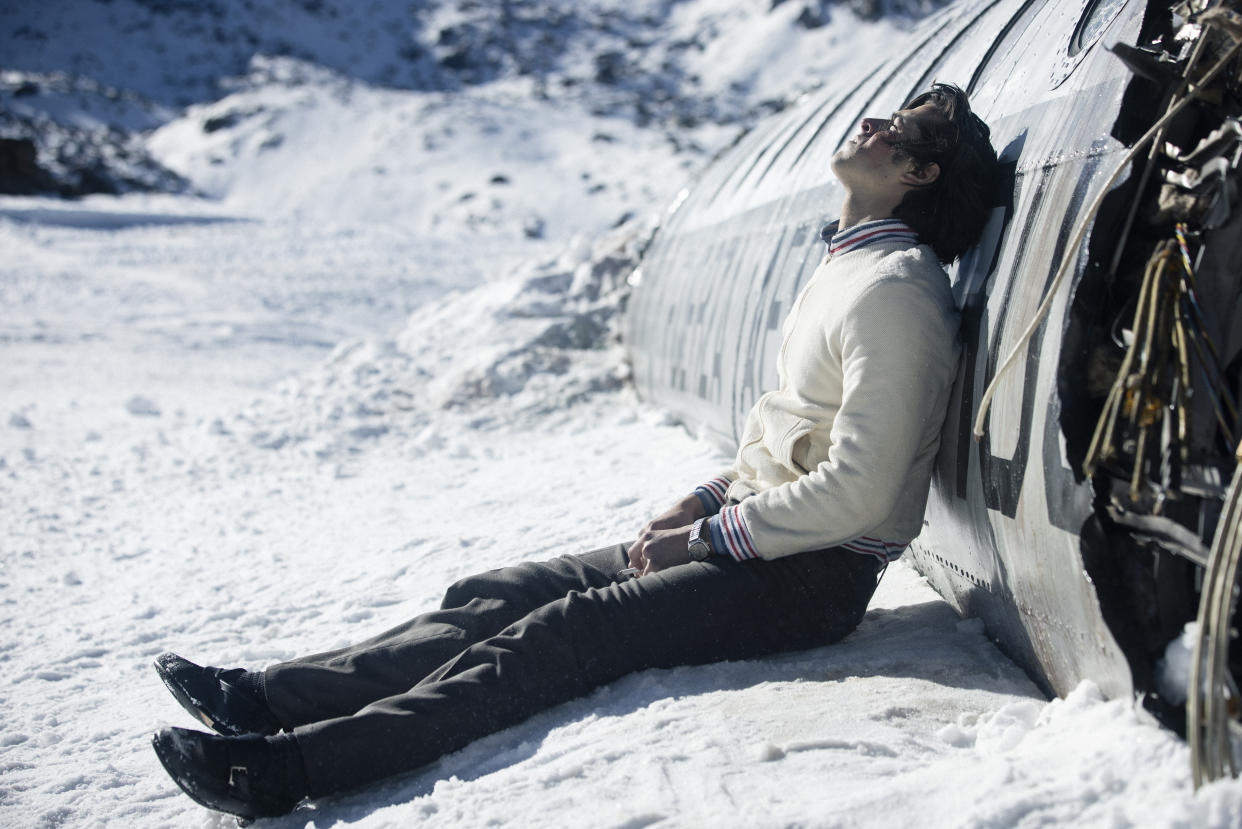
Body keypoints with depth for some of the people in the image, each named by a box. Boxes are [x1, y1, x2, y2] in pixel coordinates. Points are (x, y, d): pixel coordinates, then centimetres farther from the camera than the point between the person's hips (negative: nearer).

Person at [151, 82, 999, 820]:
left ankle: (289, 766, -31)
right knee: (501, 596, -3)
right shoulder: (849, 264, 17)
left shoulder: (894, 293, -16)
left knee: (563, 634, -24)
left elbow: (858, 492, -22)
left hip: (811, 579, -9)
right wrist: (707, 500, 10)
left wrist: (708, 540, -14)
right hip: (757, 539, 9)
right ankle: (270, 695, -8)